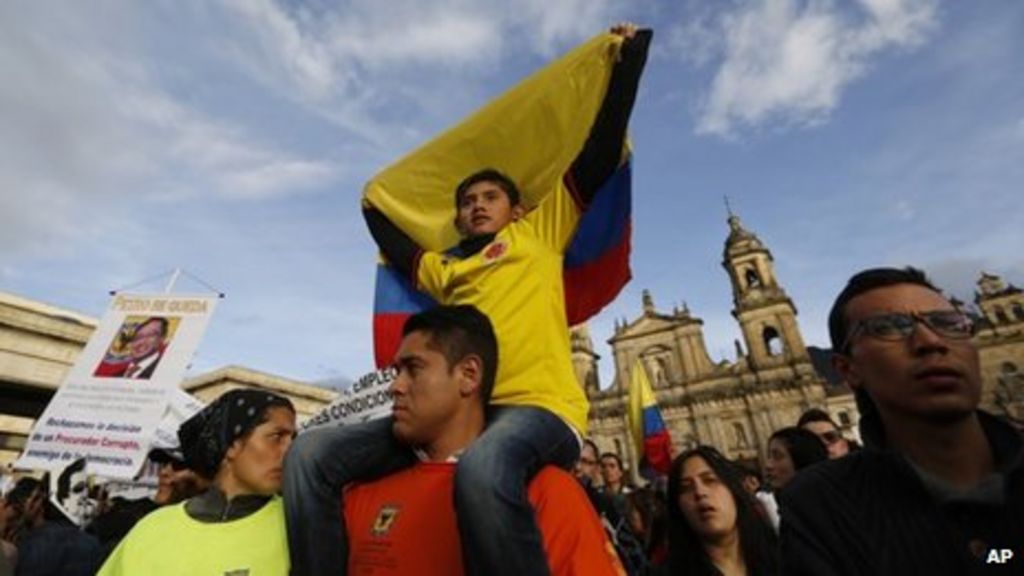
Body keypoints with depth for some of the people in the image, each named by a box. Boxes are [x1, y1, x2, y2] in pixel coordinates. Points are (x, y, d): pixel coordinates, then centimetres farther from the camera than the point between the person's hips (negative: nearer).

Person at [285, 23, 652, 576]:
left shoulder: (539, 233, 16)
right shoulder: (447, 271, 26)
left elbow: (601, 149, 15)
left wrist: (631, 54, 22)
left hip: (538, 405, -5)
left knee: (483, 469, -38)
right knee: (312, 452, -8)